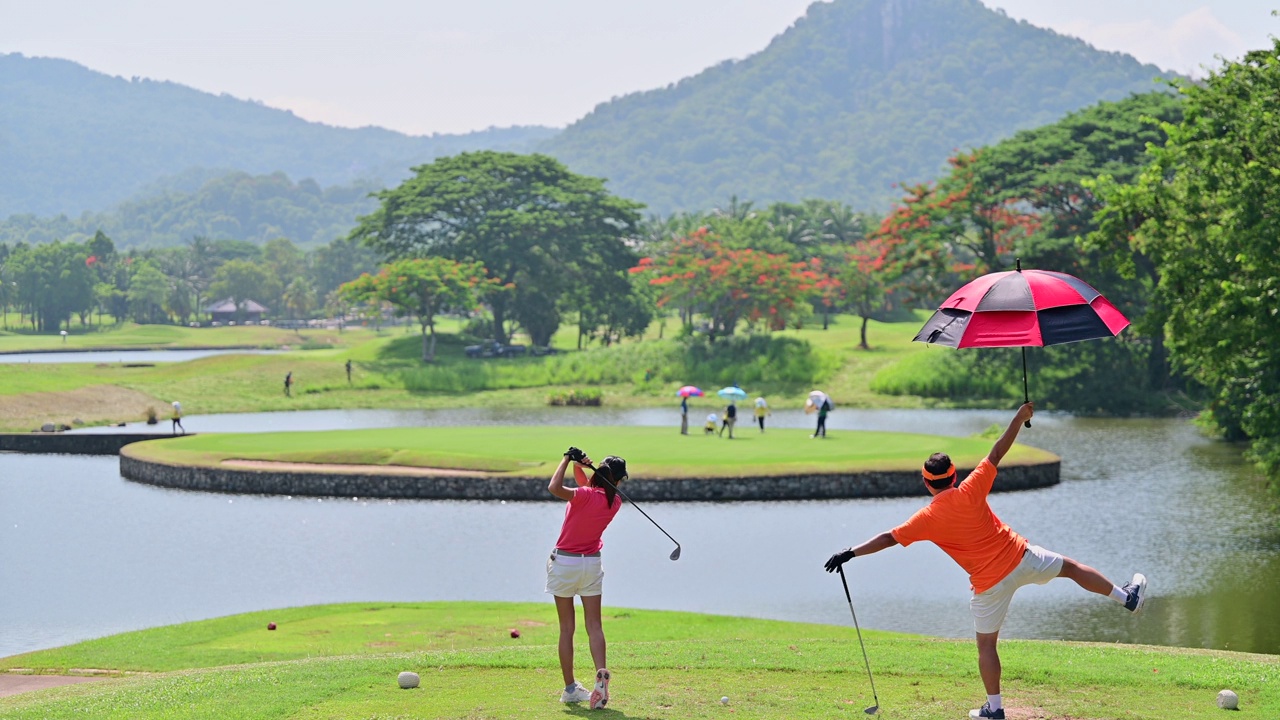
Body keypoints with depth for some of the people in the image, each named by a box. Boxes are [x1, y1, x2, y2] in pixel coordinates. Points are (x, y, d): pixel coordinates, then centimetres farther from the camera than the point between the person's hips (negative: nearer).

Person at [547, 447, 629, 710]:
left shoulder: (585, 496, -19)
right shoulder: (615, 502, -1)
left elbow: (554, 488, -34)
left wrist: (568, 459, -23)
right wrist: (580, 466, -4)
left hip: (564, 562, -3)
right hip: (592, 563, 3)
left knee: (566, 627, 4)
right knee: (594, 625, 4)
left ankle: (570, 688, 6)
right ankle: (601, 674, -18)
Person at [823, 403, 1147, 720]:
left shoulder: (926, 519, -8)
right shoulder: (969, 491, -7)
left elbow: (887, 538, -9)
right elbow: (996, 454, -2)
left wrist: (850, 553, -6)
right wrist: (1020, 418, 5)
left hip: (990, 583, -2)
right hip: (1021, 557, 2)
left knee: (986, 645, 11)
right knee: (1071, 567, 24)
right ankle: (1127, 597, 38)